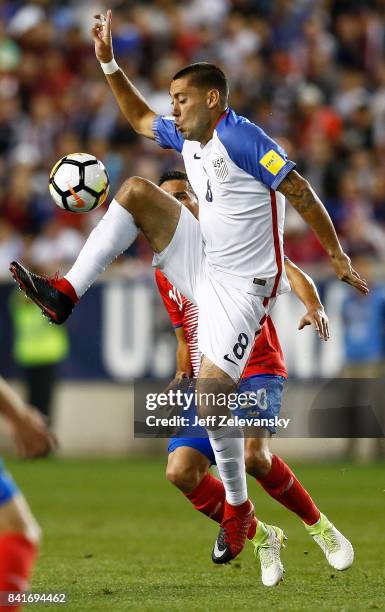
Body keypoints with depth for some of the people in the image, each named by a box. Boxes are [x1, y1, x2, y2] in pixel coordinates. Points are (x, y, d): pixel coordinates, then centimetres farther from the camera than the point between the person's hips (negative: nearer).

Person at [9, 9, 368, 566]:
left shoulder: (241, 138, -18)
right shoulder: (187, 138, 9)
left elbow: (300, 192, -17)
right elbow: (139, 118, 27)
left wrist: (337, 256, -16)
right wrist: (108, 62, 19)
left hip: (240, 286, -8)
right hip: (201, 265, 8)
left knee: (211, 396, -18)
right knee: (136, 190, -6)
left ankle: (238, 510, 0)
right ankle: (65, 295, -11)